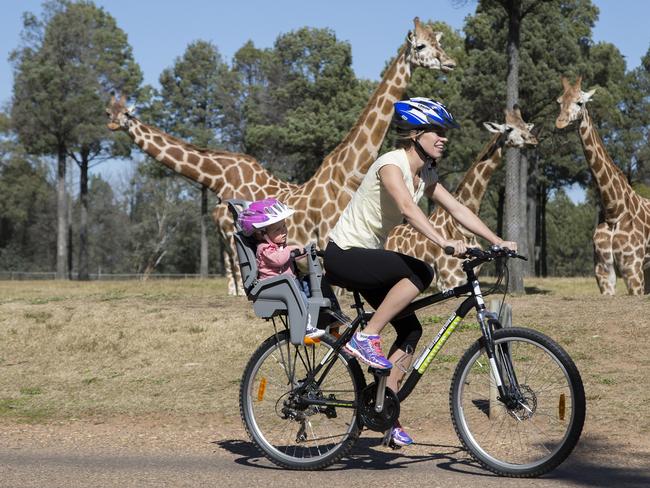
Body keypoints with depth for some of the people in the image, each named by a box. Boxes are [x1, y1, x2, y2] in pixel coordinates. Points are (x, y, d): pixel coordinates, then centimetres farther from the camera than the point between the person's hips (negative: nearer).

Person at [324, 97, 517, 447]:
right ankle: (365, 338, -19)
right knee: (421, 273, -28)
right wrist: (443, 242, -47)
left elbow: (456, 208, 6)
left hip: (367, 256, 9)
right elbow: (408, 208, -35)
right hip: (343, 254, -9)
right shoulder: (391, 164, -19)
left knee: (410, 330, 0)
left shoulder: (424, 174, 8)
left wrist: (497, 242, -4)